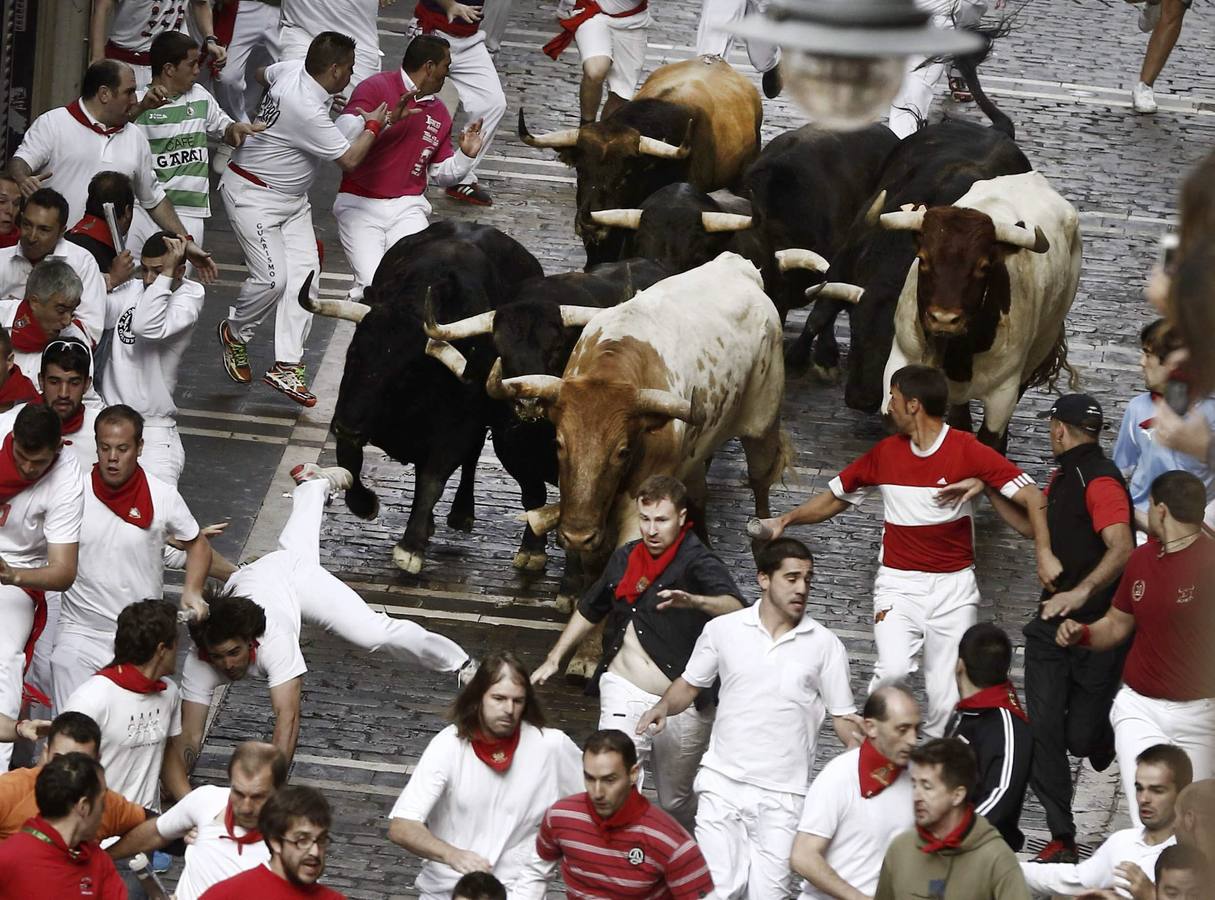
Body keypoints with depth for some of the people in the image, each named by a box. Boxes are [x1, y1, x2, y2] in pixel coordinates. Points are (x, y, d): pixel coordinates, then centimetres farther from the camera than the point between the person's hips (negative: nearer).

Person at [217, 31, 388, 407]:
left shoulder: (293, 68, -5)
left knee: (304, 271, -2)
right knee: (273, 277, -15)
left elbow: (264, 74, 20)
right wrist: (374, 125, -9)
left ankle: (287, 365, -5)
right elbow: (349, 160, -24)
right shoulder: (308, 111, -32)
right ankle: (234, 332, 15)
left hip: (292, 197, 10)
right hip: (254, 194, -10)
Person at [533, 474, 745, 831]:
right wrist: (553, 660, 28)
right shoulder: (625, 558, 9)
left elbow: (735, 608, -31)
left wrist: (694, 601, -50)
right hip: (624, 691, 4)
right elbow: (590, 610, 27)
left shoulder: (697, 563, -11)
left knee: (676, 805, 10)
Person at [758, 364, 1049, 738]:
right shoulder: (886, 452, 5)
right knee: (893, 669, -21)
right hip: (899, 583, 2)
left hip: (954, 584, -2)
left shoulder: (967, 450, -7)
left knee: (946, 695, -2)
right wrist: (786, 520, 9)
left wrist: (1043, 552, -20)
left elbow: (1030, 494, -10)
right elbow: (836, 496, 19)